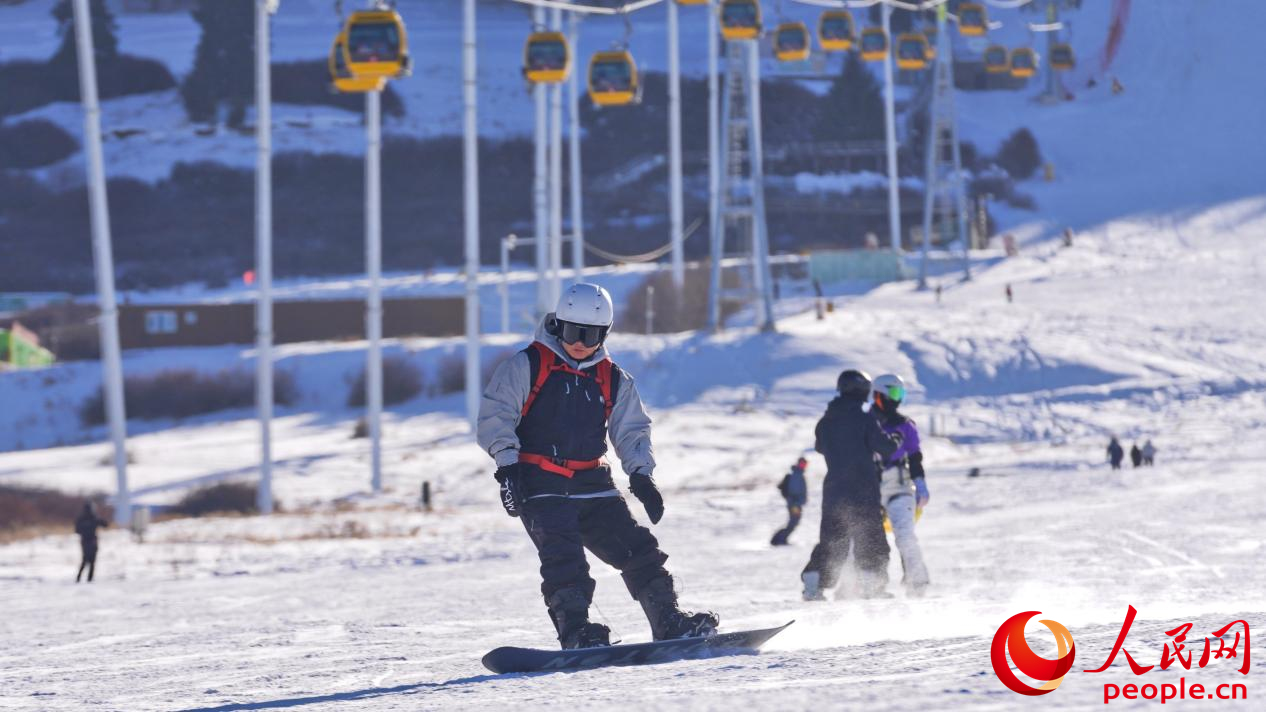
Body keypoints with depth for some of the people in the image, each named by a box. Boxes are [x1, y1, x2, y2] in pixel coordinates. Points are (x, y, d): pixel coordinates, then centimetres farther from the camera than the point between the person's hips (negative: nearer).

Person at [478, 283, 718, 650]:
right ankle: (575, 629, -29)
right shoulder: (526, 367, 0)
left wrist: (640, 474, 3)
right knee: (564, 557, -24)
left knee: (637, 548, -3)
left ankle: (668, 621, 3)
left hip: (593, 485, 5)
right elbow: (495, 416, -5)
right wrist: (507, 464, -18)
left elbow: (632, 430, 19)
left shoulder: (613, 380, 13)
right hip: (541, 488, -5)